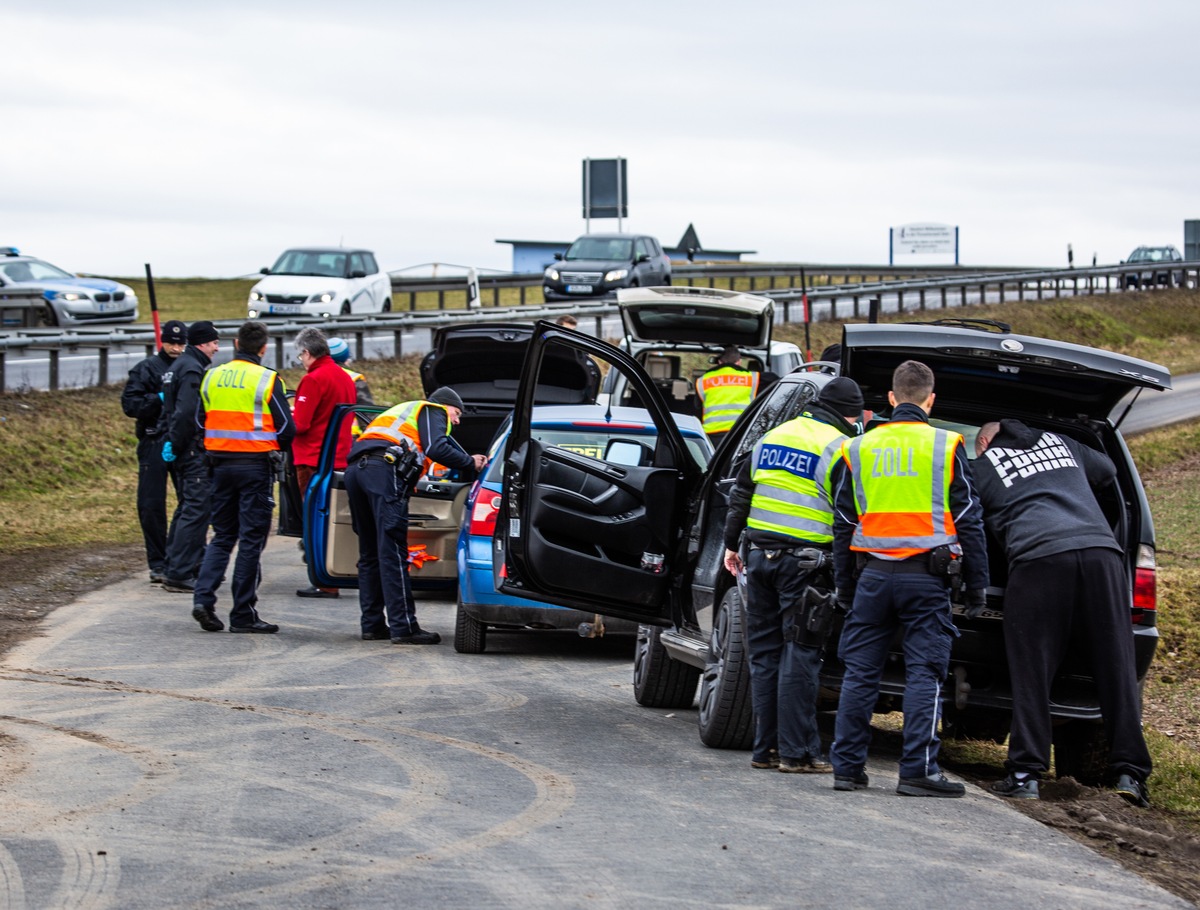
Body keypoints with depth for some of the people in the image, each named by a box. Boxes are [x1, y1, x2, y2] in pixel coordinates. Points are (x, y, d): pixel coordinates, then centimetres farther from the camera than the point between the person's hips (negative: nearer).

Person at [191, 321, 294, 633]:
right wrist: (275, 446, 13)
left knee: (222, 536, 15)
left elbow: (200, 422, 10)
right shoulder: (267, 380, -9)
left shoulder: (212, 377, 6)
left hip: (221, 464, 5)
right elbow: (287, 429, -8)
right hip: (256, 466, -5)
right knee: (251, 540, 1)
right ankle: (243, 614, 2)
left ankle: (203, 598, -2)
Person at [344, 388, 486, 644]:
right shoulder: (434, 411, 14)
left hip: (355, 468, 9)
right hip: (384, 470, -9)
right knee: (392, 553, -11)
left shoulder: (404, 411, 40)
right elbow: (436, 448, -5)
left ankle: (372, 625, 13)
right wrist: (471, 464, 4)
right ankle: (404, 628, -14)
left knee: (370, 553, 12)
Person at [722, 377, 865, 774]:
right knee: (799, 656, -3)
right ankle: (796, 752, -3)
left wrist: (732, 543, 25)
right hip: (804, 562, -6)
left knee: (765, 652, 11)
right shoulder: (838, 448, -7)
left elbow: (740, 495, 18)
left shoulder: (773, 437, 14)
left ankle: (766, 748, 13)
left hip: (760, 555, 6)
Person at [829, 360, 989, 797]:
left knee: (860, 673, 8)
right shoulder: (945, 447, 0)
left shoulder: (859, 448, 9)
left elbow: (843, 523, 13)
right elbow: (968, 519, 0)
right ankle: (918, 770, -7)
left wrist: (844, 586, 20)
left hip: (875, 575, 3)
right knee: (924, 674, -2)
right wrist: (977, 584, 5)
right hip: (927, 576, -3)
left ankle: (847, 766, 9)